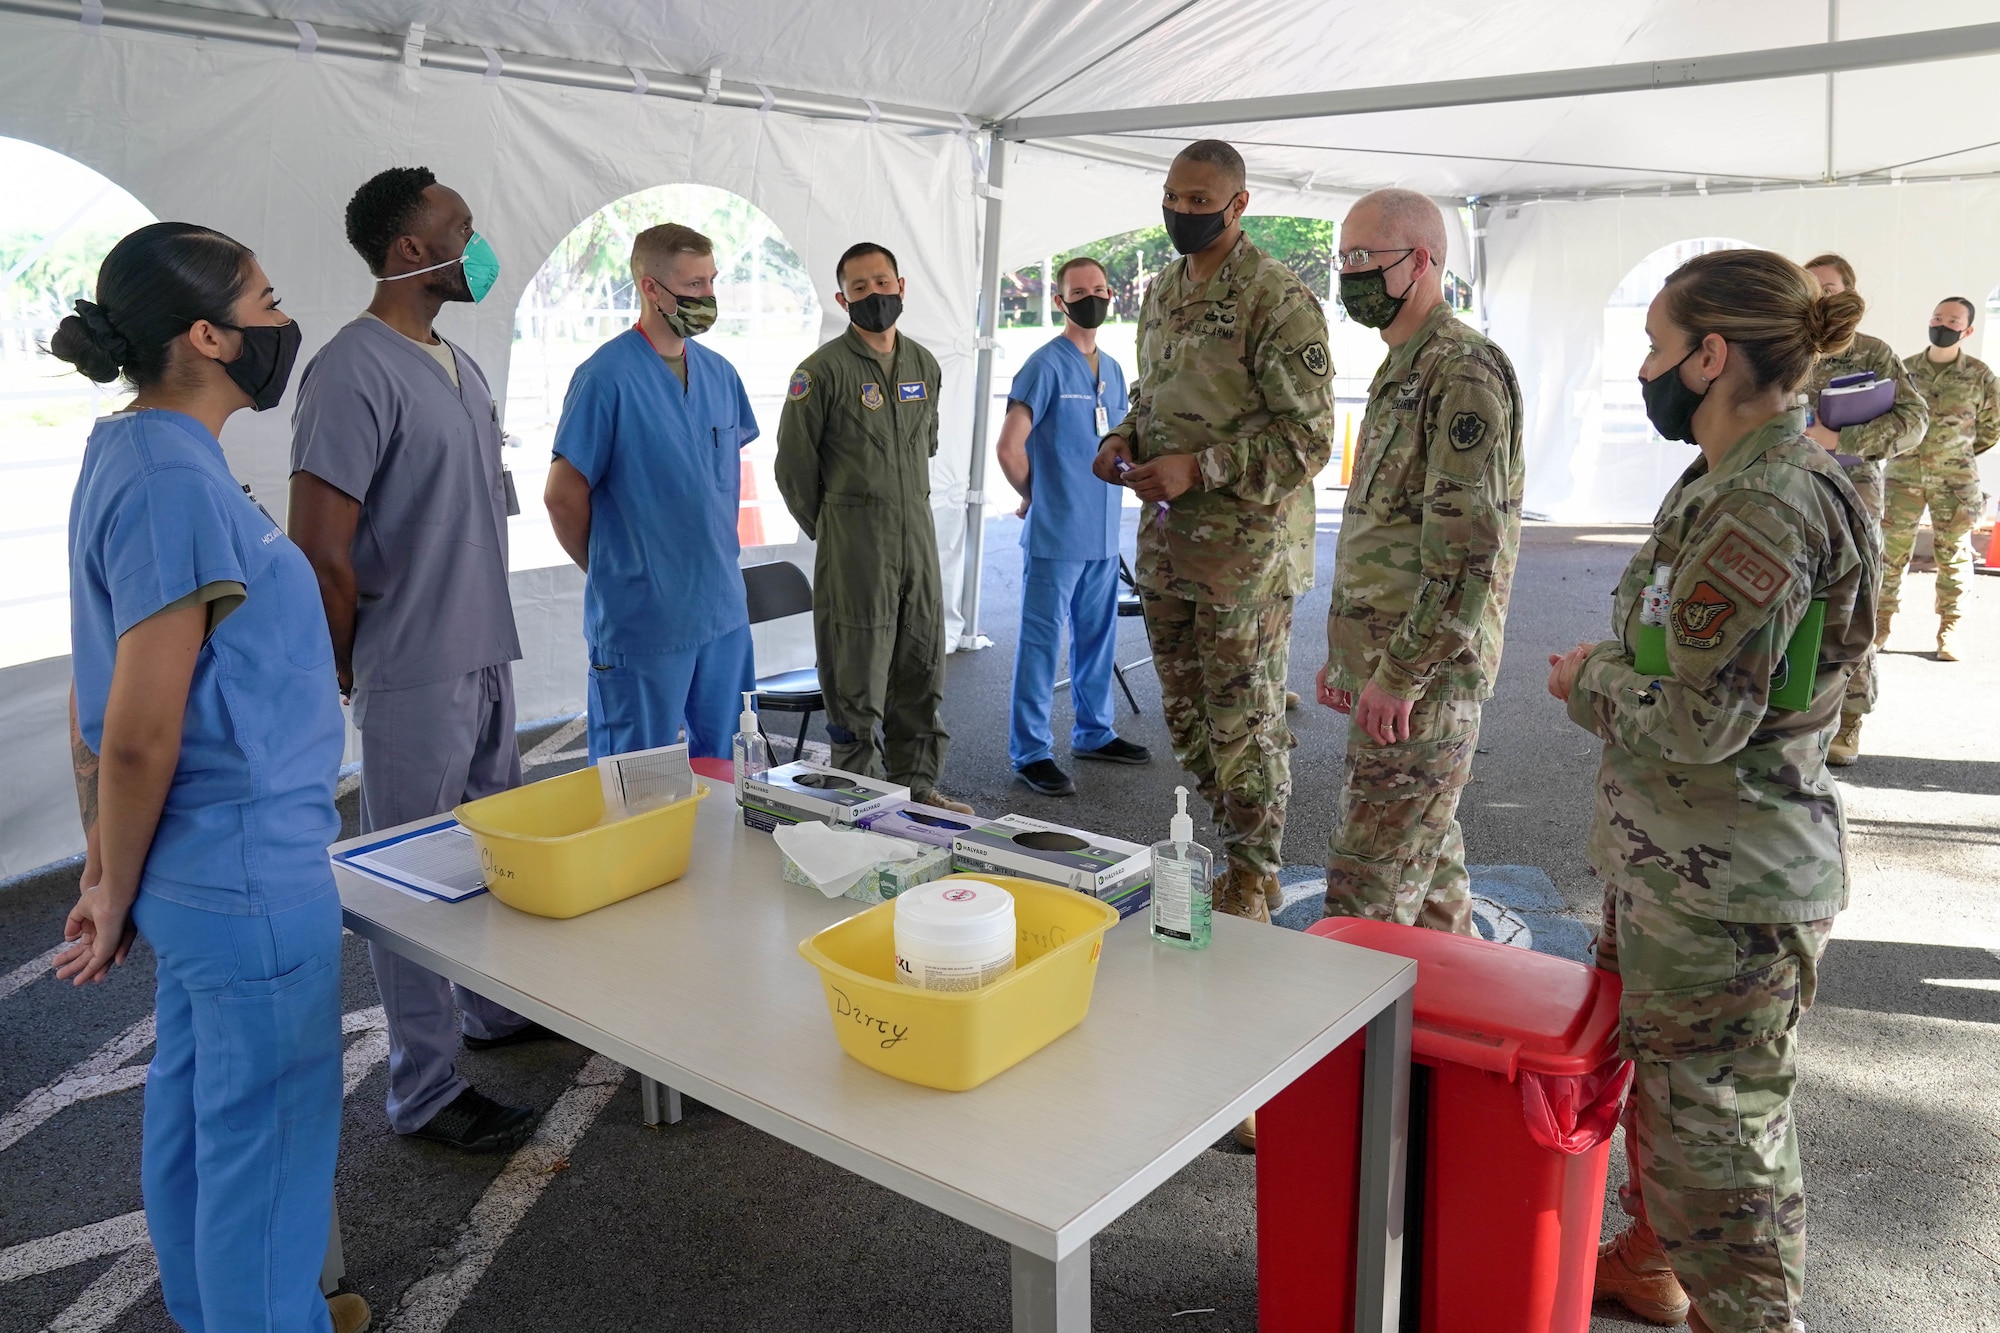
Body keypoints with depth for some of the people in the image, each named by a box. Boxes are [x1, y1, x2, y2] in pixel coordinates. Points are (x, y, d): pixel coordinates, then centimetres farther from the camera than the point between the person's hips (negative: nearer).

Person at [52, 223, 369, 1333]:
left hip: (195, 868, 10)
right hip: (251, 876, -10)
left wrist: (110, 872, 15)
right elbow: (139, 735, -20)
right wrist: (117, 896, -5)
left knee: (193, 1109, 23)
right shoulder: (178, 486, -22)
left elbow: (99, 703, 11)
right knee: (268, 1141, 7)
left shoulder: (127, 453, 7)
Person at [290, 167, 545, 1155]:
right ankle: (423, 1090, 18)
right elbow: (319, 548, -20)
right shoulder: (355, 371, -18)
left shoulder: (457, 361, 12)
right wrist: (359, 666, -8)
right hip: (416, 677, -9)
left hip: (486, 656, 9)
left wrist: (481, 636, 15)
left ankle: (497, 1010, 41)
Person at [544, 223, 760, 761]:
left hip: (724, 611, 6)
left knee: (726, 767, 16)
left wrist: (716, 558, 13)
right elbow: (563, 494, -10)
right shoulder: (606, 376, -13)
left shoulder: (719, 373, 8)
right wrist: (610, 571, 1)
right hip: (642, 619, -6)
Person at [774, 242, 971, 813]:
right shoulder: (824, 370, -8)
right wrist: (829, 530, 4)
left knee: (923, 671, 12)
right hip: (853, 547, -6)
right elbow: (794, 465, -3)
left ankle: (917, 784, 25)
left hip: (918, 538, 6)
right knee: (858, 682, 0)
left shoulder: (924, 364, 11)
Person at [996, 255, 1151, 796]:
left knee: (1098, 636, 16)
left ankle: (1094, 733, 29)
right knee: (1041, 643, -2)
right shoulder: (1046, 365, -9)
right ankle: (1031, 752, 5)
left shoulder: (1112, 369, 14)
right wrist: (1035, 497, -2)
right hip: (1056, 535, -7)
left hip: (1103, 533, 8)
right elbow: (1010, 448, -14)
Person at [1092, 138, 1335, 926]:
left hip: (1246, 549, -8)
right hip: (1166, 542, 8)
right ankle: (1239, 854, 33)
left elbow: (1307, 436, -16)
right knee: (1187, 718, 16)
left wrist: (1199, 469, -23)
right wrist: (1124, 441, 4)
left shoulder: (1279, 299, -12)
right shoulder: (1161, 293, 13)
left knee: (1245, 725, 2)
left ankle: (1252, 885, 18)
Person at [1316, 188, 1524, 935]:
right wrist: (1344, 655, 21)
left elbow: (1469, 544, -22)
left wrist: (1399, 672, -21)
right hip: (1381, 664, 10)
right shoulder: (1401, 370, 18)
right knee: (1428, 865, 18)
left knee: (1367, 885, -6)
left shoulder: (1463, 371, -14)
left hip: (1422, 677, -10)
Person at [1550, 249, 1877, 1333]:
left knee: (1716, 1121, 5)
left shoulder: (1762, 506, -24)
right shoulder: (1742, 478, 8)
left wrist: (1586, 684, -9)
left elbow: (1700, 721, -25)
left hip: (1723, 890, -11)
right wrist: (1607, 664, 4)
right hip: (1674, 861, 11)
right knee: (1656, 1073, 26)